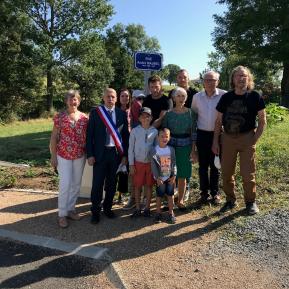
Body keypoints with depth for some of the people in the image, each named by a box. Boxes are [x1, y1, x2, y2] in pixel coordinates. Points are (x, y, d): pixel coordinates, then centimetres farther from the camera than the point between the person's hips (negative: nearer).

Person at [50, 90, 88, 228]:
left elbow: (87, 136, 8)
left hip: (80, 155, 4)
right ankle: (62, 214, 8)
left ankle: (71, 209, 26)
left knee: (76, 184, 10)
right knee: (65, 184, -6)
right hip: (63, 155, -3)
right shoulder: (60, 116, -4)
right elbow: (54, 136, -3)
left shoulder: (84, 117, 3)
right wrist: (53, 155, -6)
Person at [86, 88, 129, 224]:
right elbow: (90, 134, -3)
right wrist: (90, 154, -7)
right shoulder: (95, 112, -2)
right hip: (100, 153, -2)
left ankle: (107, 207, 31)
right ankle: (95, 211, 20)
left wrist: (125, 155, 4)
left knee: (111, 183, 13)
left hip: (116, 152, 3)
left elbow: (125, 135, 7)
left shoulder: (122, 114, 4)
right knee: (97, 184, 4)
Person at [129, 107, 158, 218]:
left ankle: (147, 208, 23)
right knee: (137, 186, 7)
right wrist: (131, 164, -2)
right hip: (138, 162, 0)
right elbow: (131, 148, 0)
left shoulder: (154, 131, -1)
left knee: (149, 185, 9)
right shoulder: (135, 131, -3)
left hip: (150, 162, 1)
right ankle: (137, 208, 21)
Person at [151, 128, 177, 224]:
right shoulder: (154, 150, -9)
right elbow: (153, 165, -10)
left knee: (170, 195, 9)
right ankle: (158, 213, 23)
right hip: (160, 178, -2)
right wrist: (157, 177, -15)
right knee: (159, 196, 7)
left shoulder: (171, 149, -2)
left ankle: (171, 213, 24)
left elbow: (174, 163, 1)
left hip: (170, 177, 2)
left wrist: (174, 175, -6)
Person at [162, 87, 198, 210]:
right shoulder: (168, 114, 0)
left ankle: (180, 200, 22)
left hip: (185, 147, 0)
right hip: (170, 146, 0)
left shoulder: (191, 113, 1)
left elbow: (193, 133, 3)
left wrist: (193, 150, -2)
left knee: (182, 175, 7)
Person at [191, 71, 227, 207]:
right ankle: (204, 194, 19)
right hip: (202, 134, 2)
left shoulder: (224, 95, -9)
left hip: (217, 134, -2)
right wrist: (194, 129, 10)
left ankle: (215, 193, 24)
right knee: (202, 166, 7)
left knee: (215, 165, 9)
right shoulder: (197, 97, 2)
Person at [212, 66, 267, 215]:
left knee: (248, 174, 2)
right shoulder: (226, 97, 2)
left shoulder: (255, 96, -3)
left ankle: (251, 202, 24)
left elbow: (262, 120, 0)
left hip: (247, 138, -2)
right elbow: (218, 121, 6)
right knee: (226, 173, 10)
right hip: (227, 138, 3)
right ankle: (230, 200, 28)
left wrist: (255, 138, -9)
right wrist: (215, 141, 2)